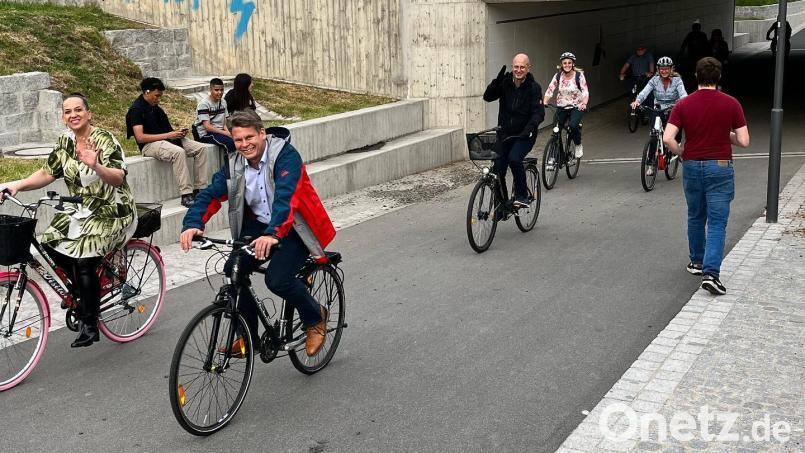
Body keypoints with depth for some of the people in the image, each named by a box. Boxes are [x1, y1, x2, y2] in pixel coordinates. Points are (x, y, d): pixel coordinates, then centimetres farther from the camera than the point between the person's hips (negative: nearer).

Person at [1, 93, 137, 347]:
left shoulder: (104, 140, -17)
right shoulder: (65, 142, 3)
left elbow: (118, 178, -27)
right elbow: (48, 173, 7)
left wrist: (95, 166, -45)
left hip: (110, 212, -7)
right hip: (80, 210, 7)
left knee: (84, 260, -20)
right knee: (51, 244, -9)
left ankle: (90, 325, -5)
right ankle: (86, 292, 14)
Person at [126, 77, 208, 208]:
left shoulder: (155, 108, 17)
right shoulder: (136, 109, -9)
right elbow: (140, 137, -19)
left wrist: (178, 133, -2)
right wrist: (168, 135, -19)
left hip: (165, 139, 9)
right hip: (149, 145, -9)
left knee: (201, 148, -7)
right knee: (179, 152, -37)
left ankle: (199, 189, -10)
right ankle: (186, 196, -37)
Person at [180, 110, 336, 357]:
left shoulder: (285, 155, -21)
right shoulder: (235, 165, -3)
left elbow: (286, 196, -36)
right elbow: (211, 194, -12)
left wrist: (272, 233, -52)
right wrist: (192, 224, -32)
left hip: (294, 227, -6)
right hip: (260, 226, 6)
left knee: (277, 279, -24)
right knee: (232, 271, -12)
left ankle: (315, 317, 7)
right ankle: (249, 335, 7)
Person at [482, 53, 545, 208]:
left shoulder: (534, 87, -8)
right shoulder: (505, 83, 1)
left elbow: (539, 112, -17)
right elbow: (488, 97, -9)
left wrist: (531, 125, -36)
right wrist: (497, 81, -25)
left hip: (524, 135, -4)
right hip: (504, 134, 4)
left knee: (514, 158, -30)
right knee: (498, 169, -3)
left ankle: (522, 196, -15)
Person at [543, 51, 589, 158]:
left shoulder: (579, 75, -9)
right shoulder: (558, 76, -2)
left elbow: (585, 92, -15)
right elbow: (549, 90, -6)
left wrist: (584, 103, -33)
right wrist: (544, 103, -24)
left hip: (577, 107, -3)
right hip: (562, 107, 3)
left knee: (573, 125, -28)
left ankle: (578, 146, 1)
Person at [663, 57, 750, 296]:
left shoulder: (684, 104, -4)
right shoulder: (730, 104, -8)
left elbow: (668, 138, -13)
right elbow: (744, 141, -9)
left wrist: (681, 152, 6)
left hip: (692, 166, 3)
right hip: (720, 168, -2)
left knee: (695, 218, 21)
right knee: (717, 223, -2)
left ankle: (697, 261, 34)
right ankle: (710, 272, -14)